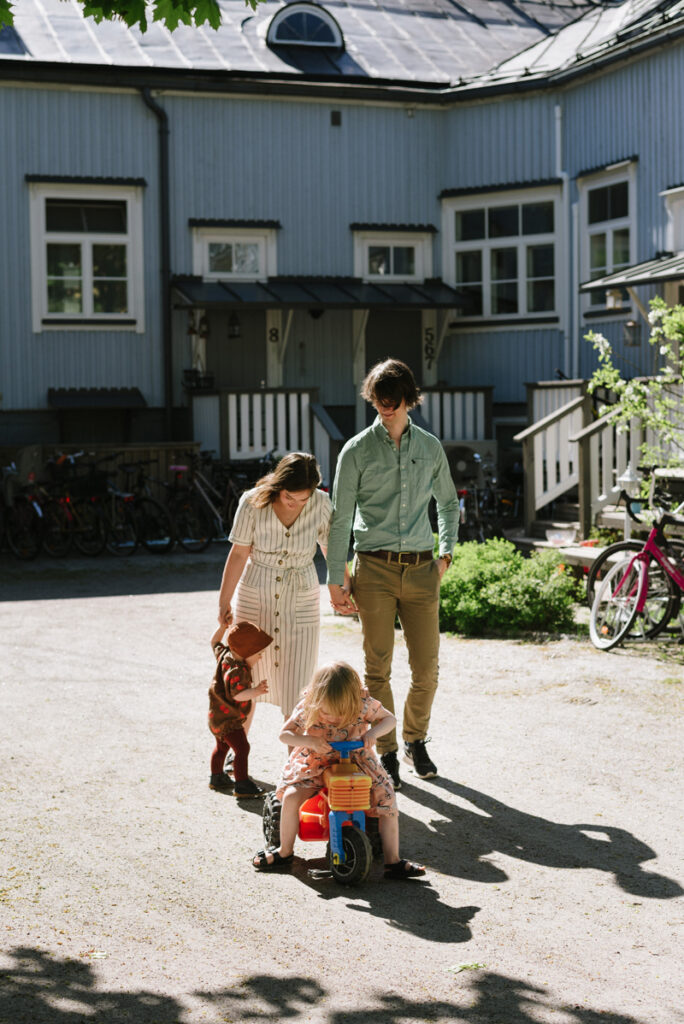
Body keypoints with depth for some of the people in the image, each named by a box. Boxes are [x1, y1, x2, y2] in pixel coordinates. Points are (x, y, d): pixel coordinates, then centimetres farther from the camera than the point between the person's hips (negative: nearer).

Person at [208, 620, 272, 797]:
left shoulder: (224, 655, -2)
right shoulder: (238, 671, -30)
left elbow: (215, 643, 18)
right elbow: (237, 694, -39)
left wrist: (223, 625, 15)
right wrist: (254, 691, -52)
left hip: (217, 716, 10)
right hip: (228, 719, -10)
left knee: (222, 746, 26)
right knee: (242, 748, -8)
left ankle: (216, 777, 41)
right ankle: (242, 785, -6)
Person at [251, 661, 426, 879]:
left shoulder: (363, 704, -20)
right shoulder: (307, 707, -20)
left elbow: (390, 719, -5)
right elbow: (285, 734, -11)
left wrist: (373, 732, -27)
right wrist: (310, 741, -30)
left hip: (355, 760, 0)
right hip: (317, 762, 0)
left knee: (387, 799, -16)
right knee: (291, 796, -22)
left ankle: (393, 861, -6)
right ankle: (285, 852, 2)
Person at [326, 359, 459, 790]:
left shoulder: (431, 447, 9)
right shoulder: (357, 451, 0)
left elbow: (448, 502, 24)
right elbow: (341, 519, 1)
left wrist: (446, 553, 13)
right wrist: (336, 580, -1)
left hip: (421, 569, 2)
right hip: (374, 568, -2)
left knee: (427, 668, 4)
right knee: (378, 668, 1)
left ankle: (415, 741, 26)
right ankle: (386, 754, 14)